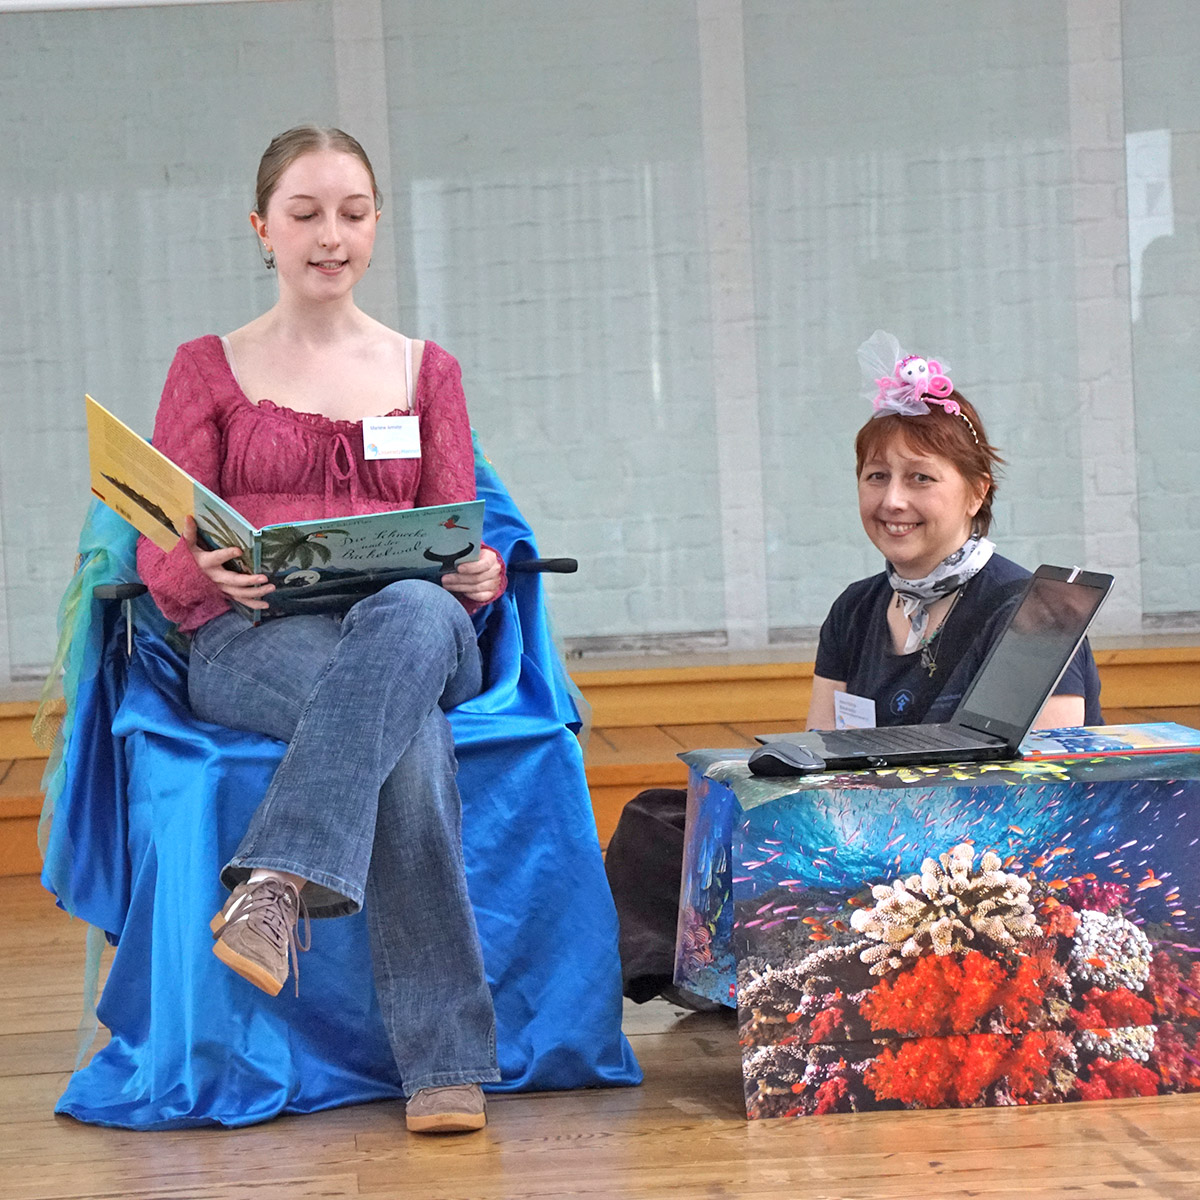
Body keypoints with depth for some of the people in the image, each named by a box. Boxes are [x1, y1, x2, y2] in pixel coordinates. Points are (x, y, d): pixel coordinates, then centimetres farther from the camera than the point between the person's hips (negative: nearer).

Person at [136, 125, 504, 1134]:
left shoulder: (427, 371, 20)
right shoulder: (209, 370, 15)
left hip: (415, 622, 2)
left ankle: (277, 885, -50)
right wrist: (211, 576, -19)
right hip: (249, 643, -2)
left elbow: (465, 547, 13)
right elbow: (162, 556, 7)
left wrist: (480, 576, -14)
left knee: (414, 616, -42)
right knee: (406, 730, -39)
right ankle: (446, 1061, -42)